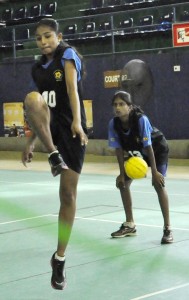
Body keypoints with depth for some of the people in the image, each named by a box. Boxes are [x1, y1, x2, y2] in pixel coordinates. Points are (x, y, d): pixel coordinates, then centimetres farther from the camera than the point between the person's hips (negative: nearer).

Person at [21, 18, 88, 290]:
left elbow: (72, 88, -23)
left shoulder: (68, 55, -5)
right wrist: (31, 142, 16)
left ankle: (59, 258, 8)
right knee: (32, 99, -33)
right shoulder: (38, 68, 13)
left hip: (71, 129, -3)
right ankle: (54, 156, -31)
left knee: (68, 193, -4)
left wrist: (77, 121, -38)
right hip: (50, 127, 4)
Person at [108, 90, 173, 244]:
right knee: (123, 183, 2)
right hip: (136, 152, 6)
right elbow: (119, 149, -14)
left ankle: (167, 229, -17)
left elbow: (148, 147, -31)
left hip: (157, 149, -6)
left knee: (158, 183, -22)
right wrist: (122, 173, -14)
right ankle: (130, 225, 16)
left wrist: (154, 171, -28)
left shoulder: (141, 119, -36)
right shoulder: (113, 123, -23)